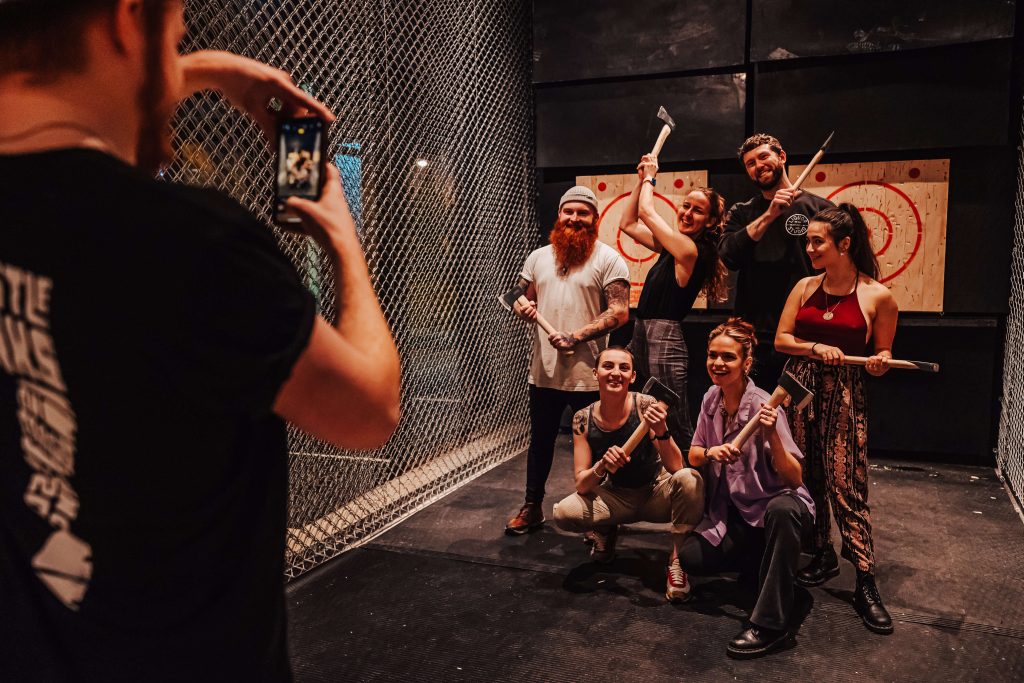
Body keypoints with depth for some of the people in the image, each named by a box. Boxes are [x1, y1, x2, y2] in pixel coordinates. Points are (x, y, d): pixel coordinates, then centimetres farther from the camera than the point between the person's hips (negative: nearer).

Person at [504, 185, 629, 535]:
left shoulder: (608, 259, -5)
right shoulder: (538, 257, 12)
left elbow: (619, 313, -12)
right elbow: (526, 301, 20)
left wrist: (575, 336, -21)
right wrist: (524, 308, -5)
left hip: (588, 375, -4)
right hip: (543, 372, 5)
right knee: (540, 441, 17)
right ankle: (532, 508, 32)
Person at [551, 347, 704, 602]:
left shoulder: (645, 406, -20)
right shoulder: (583, 419, -13)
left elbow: (675, 468, -24)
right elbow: (581, 486, -14)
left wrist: (661, 431, -42)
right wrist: (602, 467, -35)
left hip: (656, 493, -1)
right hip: (616, 499, 2)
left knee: (689, 479, -32)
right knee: (564, 513, -24)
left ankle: (676, 560, -13)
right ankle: (605, 531, 11)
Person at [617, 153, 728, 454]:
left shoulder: (689, 249, -12)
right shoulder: (672, 246, 13)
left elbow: (646, 211, -8)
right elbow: (628, 224, 21)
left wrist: (650, 178, 10)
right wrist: (642, 181, 17)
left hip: (663, 340, -9)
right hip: (642, 336, 9)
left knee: (679, 433, -5)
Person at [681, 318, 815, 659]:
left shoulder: (762, 407, -21)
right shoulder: (711, 399, -2)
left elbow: (794, 479, -23)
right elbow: (692, 457, 5)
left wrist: (772, 436, -39)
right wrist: (711, 453, -18)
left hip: (775, 505, -6)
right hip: (732, 512, 6)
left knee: (783, 509, -40)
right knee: (688, 556, -15)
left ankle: (771, 623, -28)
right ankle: (758, 561, 14)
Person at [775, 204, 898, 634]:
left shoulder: (878, 296, -4)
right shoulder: (805, 287, 6)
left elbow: (883, 354, 5)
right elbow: (780, 340, 6)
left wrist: (880, 363, -17)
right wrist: (816, 348, -11)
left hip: (844, 395, -4)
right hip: (799, 388, 4)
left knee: (846, 486, -6)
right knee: (806, 479, 10)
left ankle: (866, 585, 2)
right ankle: (823, 556, 28)